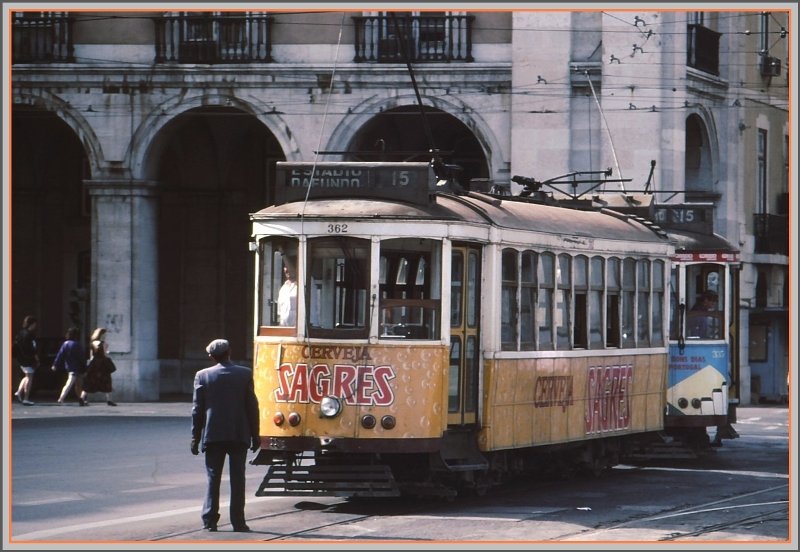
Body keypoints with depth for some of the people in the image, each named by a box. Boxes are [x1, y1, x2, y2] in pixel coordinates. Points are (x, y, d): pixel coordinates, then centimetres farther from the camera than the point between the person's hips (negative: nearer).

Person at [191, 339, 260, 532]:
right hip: (239, 435, 0)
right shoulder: (245, 374, -2)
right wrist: (255, 435, 8)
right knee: (237, 479, 3)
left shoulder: (203, 376, -2)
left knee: (213, 479, 5)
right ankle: (238, 522, 1)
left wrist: (195, 437, 6)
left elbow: (197, 409, 0)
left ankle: (209, 520, 0)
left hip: (213, 435, 0)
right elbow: (252, 406, 0)